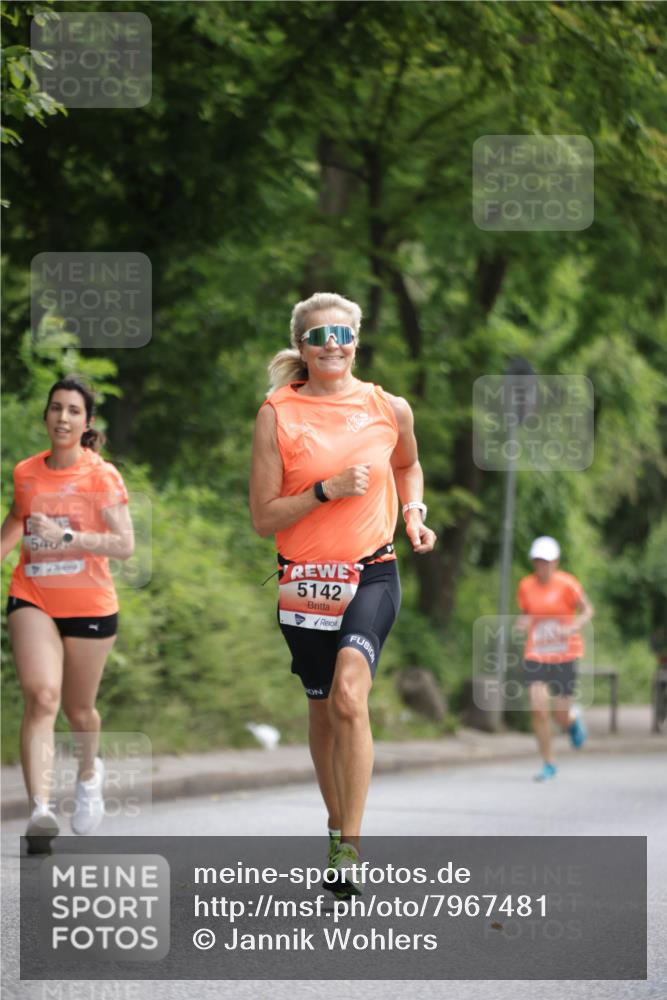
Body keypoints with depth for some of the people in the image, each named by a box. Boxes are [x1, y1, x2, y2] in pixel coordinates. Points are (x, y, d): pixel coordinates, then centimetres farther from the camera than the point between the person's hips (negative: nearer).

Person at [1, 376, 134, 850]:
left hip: (90, 606, -1)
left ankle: (89, 774, 48)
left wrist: (66, 536, -23)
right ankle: (40, 809, -31)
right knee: (42, 696, -21)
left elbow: (125, 545, -14)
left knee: (78, 708, 13)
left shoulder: (102, 476, -8)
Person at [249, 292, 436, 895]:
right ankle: (338, 827, 34)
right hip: (305, 579, 1)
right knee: (322, 709, 12)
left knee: (350, 696, -23)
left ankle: (350, 849, -22)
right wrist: (327, 490, -17)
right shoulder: (278, 414, -4)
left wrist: (413, 512, 7)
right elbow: (263, 518, -5)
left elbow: (408, 466, 25)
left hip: (372, 574, -1)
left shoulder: (390, 409, 2)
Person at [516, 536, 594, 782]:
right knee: (538, 710, -12)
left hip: (564, 656, -2)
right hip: (536, 656, 2)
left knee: (561, 715, -1)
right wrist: (523, 623, -6)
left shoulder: (567, 584, -9)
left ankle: (573, 720, 40)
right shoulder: (526, 586, 2)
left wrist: (573, 627, -18)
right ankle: (549, 764, 4)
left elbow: (587, 610, 0)